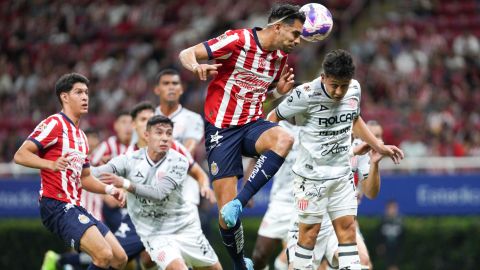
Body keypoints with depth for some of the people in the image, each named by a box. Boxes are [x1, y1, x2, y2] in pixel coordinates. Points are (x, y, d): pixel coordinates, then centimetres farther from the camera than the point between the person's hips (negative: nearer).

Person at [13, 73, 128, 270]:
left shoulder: (80, 135, 22)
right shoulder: (55, 123, -6)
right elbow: (20, 155, -16)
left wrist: (110, 190, 14)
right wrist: (52, 164, -31)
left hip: (74, 208, 10)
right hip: (57, 206, -10)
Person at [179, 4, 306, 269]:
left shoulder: (280, 56, 6)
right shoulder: (238, 39, -14)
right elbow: (187, 54, -13)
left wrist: (281, 89, 1)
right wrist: (197, 67, -36)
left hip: (253, 124, 5)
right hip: (221, 128, -5)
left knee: (284, 139, -32)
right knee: (226, 212, -7)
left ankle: (239, 202, -29)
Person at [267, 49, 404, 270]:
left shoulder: (354, 89, -3)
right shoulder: (307, 94, -19)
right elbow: (274, 118, -5)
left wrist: (379, 147, 20)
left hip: (342, 174, 5)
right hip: (311, 175, -5)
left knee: (347, 229, 1)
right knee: (309, 232, -1)